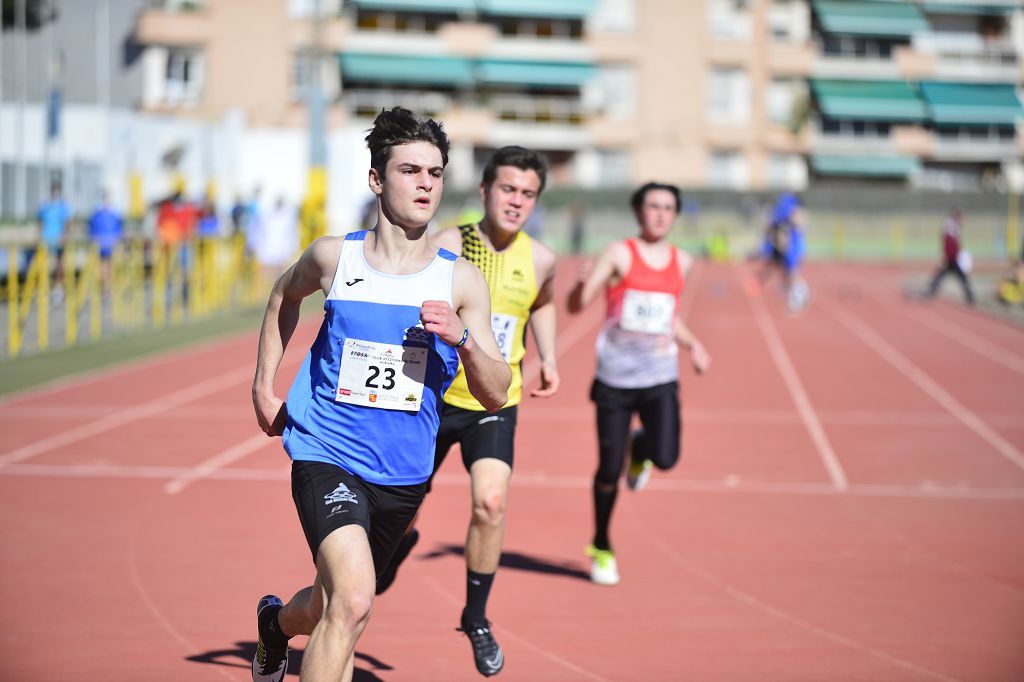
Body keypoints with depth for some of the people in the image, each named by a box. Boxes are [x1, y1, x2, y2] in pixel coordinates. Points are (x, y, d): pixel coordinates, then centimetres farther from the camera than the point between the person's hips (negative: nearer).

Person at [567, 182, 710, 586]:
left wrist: (693, 345, 12)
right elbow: (575, 306, -10)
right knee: (609, 469, 1)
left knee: (665, 457, -17)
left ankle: (640, 450, 23)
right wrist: (583, 284, -31)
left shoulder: (681, 262, 10)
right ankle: (601, 549, 23)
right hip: (615, 378, -3)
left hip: (660, 378, 3)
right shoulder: (620, 255, -3)